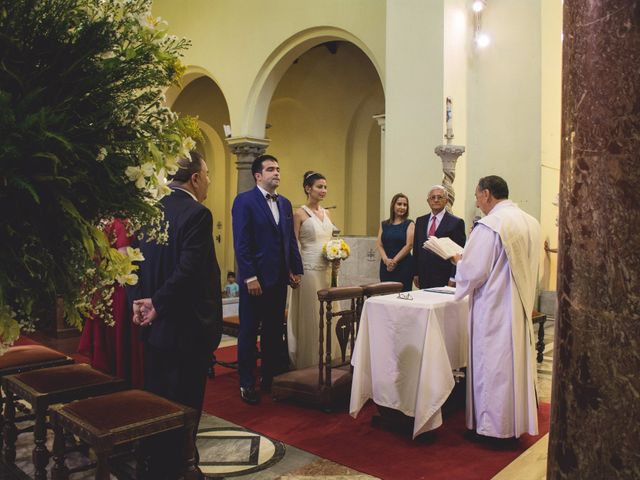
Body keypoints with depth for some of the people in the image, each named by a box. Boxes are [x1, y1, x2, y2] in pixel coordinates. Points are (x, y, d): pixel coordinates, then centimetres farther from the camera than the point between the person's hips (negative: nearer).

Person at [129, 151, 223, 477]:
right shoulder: (197, 214, -17)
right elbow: (189, 272, -25)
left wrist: (139, 300, -1)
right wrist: (158, 305, -15)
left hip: (155, 326, 8)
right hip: (187, 328, -8)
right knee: (184, 407, 6)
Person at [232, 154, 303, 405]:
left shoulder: (285, 203, 13)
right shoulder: (244, 201, -7)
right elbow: (241, 243, -13)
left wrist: (296, 270, 9)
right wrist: (250, 277, -17)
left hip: (280, 279, 6)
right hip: (255, 279, -6)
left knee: (274, 332, 13)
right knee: (249, 333, 6)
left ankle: (269, 379, 26)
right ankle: (247, 384, 18)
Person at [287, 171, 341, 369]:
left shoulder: (326, 213, 14)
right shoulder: (300, 214, -6)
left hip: (327, 270, 7)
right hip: (309, 271, -6)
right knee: (311, 317, 0)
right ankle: (310, 364, 12)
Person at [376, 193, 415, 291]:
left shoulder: (409, 224, 4)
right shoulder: (384, 224, 13)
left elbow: (409, 245, -6)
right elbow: (379, 245, 6)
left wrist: (394, 261, -11)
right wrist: (386, 260, -11)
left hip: (403, 266, -3)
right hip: (386, 266, 3)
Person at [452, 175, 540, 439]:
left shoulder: (489, 225, -18)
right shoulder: (531, 222, 7)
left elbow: (473, 272, -18)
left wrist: (459, 261, 3)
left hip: (494, 308, -8)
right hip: (522, 307, 8)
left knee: (492, 365, 3)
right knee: (517, 361, 17)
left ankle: (492, 426, 15)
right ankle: (517, 420, 30)